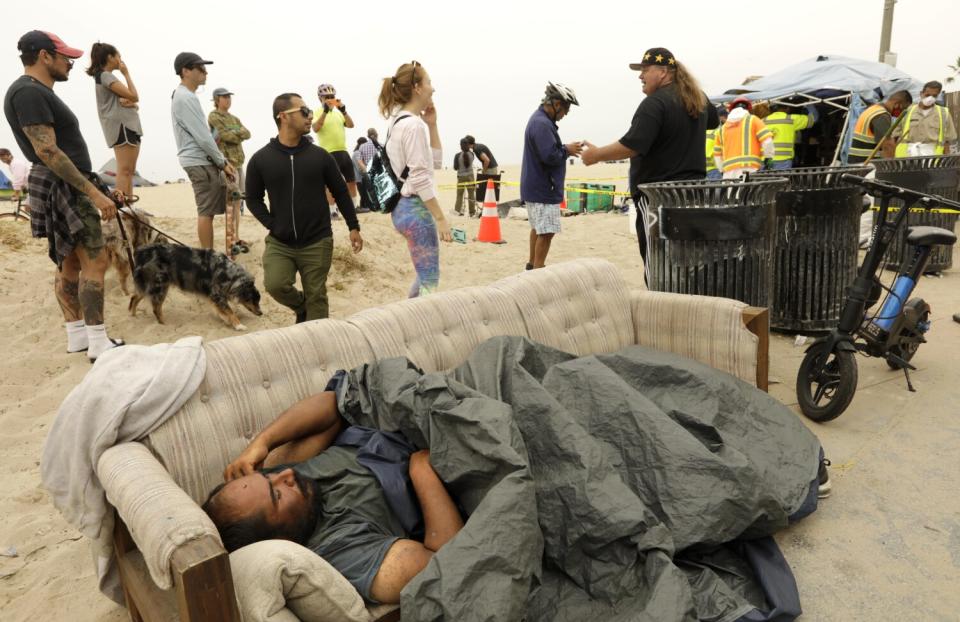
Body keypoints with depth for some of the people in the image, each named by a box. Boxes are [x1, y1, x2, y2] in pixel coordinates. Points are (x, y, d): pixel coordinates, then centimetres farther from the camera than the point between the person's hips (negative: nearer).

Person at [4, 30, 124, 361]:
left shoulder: (36, 92, 17)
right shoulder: (29, 92, -15)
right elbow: (47, 151, -23)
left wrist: (92, 187, 23)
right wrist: (94, 193, -25)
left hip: (64, 187, 11)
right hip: (63, 186, -11)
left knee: (70, 263, 12)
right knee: (95, 261, -12)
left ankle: (76, 334, 18)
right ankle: (98, 342, -11)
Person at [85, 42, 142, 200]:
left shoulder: (108, 77, 25)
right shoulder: (105, 76, -5)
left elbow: (133, 101, 19)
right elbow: (134, 96, -13)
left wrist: (129, 102, -5)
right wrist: (126, 74, 0)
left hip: (129, 125, 10)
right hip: (121, 125, -10)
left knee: (129, 171, 7)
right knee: (124, 170, -17)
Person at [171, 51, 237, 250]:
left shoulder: (188, 97, 18)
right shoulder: (185, 98, -14)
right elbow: (202, 136, -18)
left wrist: (223, 161, 13)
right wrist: (222, 162, -11)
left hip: (204, 161, 10)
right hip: (199, 162, -10)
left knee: (208, 210, 14)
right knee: (206, 211, -7)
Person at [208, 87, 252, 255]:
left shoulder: (234, 118, 21)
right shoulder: (214, 116, -1)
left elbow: (247, 134, 4)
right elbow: (227, 136, -13)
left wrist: (232, 133, -8)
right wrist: (239, 134, 2)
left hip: (238, 162, 8)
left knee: (237, 202, 8)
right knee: (230, 202, -11)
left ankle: (236, 239, 13)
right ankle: (230, 243, -11)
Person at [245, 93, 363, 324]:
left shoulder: (320, 155, 0)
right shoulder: (260, 159, -2)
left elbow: (340, 192, 7)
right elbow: (253, 199, 7)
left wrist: (353, 227, 6)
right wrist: (272, 225, -6)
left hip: (317, 242, 0)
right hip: (279, 242, 0)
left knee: (317, 298, 3)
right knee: (275, 285, -17)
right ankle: (302, 307, 16)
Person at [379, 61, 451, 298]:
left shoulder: (400, 121, 14)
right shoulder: (413, 125, -16)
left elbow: (435, 161, 20)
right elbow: (420, 179, -21)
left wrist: (432, 125, 11)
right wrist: (441, 218, -19)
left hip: (405, 206, 10)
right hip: (415, 208, -10)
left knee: (425, 276, 22)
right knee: (430, 282, -3)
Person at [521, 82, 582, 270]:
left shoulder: (540, 119, 14)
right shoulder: (542, 124, -20)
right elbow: (550, 156, -26)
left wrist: (565, 150, 6)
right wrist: (567, 150, -9)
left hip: (536, 187, 11)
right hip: (542, 188, -11)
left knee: (538, 228, 19)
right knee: (546, 231, -8)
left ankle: (533, 265, 30)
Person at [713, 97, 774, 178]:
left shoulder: (722, 129, 22)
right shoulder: (752, 120, 9)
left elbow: (717, 154, 22)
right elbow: (767, 141, 0)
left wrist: (723, 170, 27)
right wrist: (769, 159, 11)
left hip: (729, 172, 4)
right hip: (749, 170, -4)